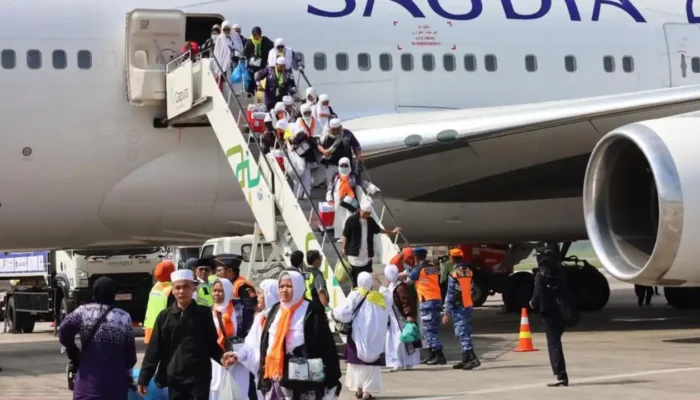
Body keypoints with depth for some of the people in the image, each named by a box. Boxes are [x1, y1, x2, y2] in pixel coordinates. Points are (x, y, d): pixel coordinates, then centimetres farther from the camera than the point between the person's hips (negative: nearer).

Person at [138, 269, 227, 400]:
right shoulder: (164, 317, 4)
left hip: (199, 378, -2)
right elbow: (154, 350, 5)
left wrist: (221, 357, -16)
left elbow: (212, 344, 5)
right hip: (174, 379, 2)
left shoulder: (204, 314, 1)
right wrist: (144, 378, 2)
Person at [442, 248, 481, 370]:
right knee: (465, 334, 14)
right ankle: (466, 359, 19)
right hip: (469, 305, 8)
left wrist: (447, 313, -11)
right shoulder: (468, 272, 10)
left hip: (459, 307, -8)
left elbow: (450, 295, -14)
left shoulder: (454, 274, -13)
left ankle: (473, 359, -18)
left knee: (462, 334, -9)